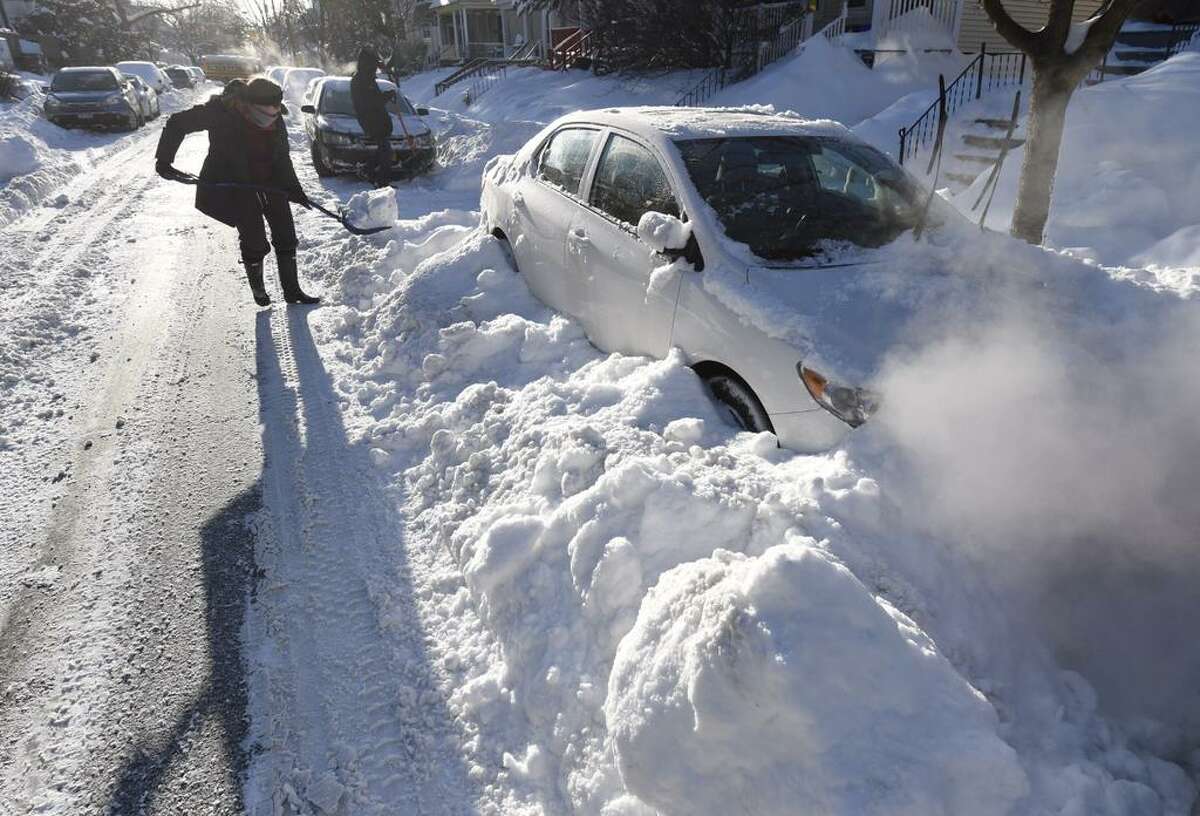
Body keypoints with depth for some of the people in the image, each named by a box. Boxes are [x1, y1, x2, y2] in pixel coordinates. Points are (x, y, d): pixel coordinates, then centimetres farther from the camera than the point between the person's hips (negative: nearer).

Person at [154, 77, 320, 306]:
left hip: (270, 182, 5)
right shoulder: (220, 111, -20)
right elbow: (177, 123, -10)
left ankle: (292, 290, 19)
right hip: (233, 184, -5)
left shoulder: (275, 119, -8)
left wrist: (293, 188, -1)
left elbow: (282, 156, 5)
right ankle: (258, 291, 20)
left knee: (286, 237, 6)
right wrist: (164, 160, -12)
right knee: (255, 241, -4)